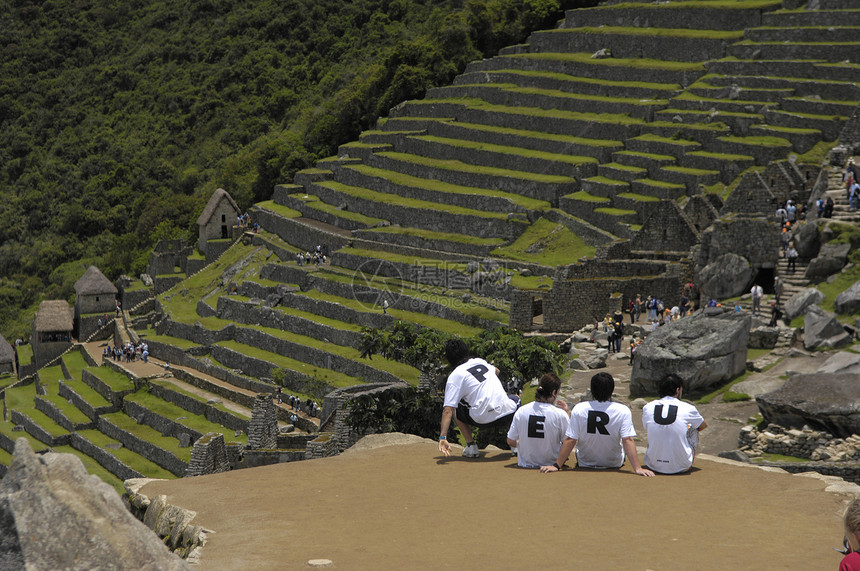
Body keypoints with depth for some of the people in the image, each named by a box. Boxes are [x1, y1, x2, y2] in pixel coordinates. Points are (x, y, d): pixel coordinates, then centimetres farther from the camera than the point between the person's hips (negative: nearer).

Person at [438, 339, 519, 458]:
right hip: (507, 415, 4)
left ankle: (471, 446, 13)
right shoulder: (480, 361, 17)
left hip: (482, 420, -4)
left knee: (454, 406, 21)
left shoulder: (455, 376, 0)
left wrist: (443, 437, -15)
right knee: (515, 399, 37)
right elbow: (496, 371, 43)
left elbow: (448, 410, -10)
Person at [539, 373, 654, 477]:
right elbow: (628, 440, -26)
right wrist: (638, 468, -25)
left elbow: (570, 440, -18)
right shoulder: (623, 411, -22)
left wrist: (556, 465, -13)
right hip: (614, 465, -1)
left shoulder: (578, 409, -19)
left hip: (585, 464, 1)